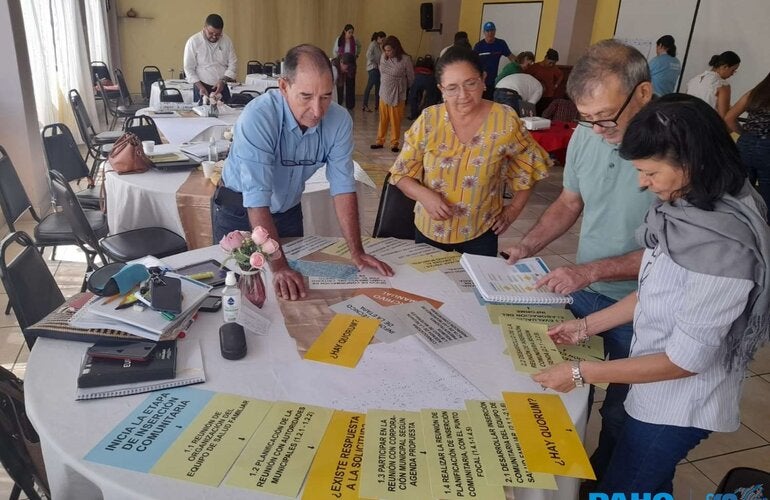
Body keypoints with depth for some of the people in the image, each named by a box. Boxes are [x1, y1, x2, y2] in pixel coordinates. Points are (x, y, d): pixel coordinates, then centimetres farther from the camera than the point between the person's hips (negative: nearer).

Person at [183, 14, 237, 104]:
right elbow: (189, 69, -4)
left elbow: (232, 64, 4)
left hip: (222, 87, 2)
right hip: (203, 88, -2)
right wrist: (200, 87, -16)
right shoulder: (193, 41, -5)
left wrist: (223, 80, -12)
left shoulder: (227, 41, 2)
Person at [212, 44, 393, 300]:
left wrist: (357, 252, -23)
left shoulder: (339, 120, -20)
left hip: (288, 209, 4)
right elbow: (257, 201, -35)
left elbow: (343, 186, -16)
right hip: (239, 210, -3)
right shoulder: (258, 117, -33)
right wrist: (279, 267, -41)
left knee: (294, 294, 16)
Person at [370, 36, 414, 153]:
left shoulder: (405, 59, -13)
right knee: (383, 119, 11)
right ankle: (380, 141, 21)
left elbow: (411, 78, 0)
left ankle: (394, 143, 16)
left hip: (397, 95, -4)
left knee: (395, 121, 5)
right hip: (383, 94, 4)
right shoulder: (383, 57, 0)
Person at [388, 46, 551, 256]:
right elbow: (401, 173, -4)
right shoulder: (429, 120, -10)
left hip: (481, 232, -1)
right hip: (430, 229, 1)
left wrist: (515, 208, 1)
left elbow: (529, 163, 5)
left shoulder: (505, 121, -12)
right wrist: (424, 195, -21)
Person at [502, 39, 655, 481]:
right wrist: (528, 246, -5)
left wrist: (590, 271, -25)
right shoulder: (586, 134, -8)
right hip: (584, 291, 5)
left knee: (618, 410, 17)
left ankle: (604, 479, 46)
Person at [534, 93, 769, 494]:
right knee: (649, 486, 29)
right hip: (658, 392, 8)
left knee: (618, 490, 14)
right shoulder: (690, 205, -7)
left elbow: (686, 360, -26)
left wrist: (582, 373, -21)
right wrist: (587, 326, 4)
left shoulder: (722, 247, -32)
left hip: (678, 405, -8)